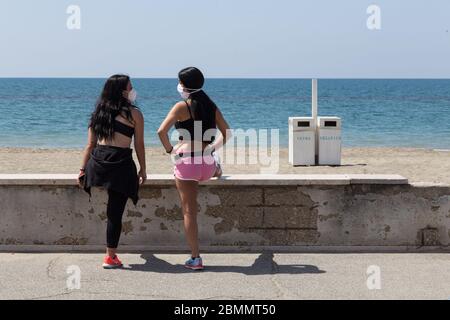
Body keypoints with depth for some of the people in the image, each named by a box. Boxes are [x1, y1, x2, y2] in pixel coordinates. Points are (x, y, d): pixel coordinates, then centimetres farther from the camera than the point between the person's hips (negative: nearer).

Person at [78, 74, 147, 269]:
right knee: (115, 213, 0)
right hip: (121, 164, -5)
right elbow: (139, 145, 5)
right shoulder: (134, 114, 2)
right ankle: (110, 257, 6)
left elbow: (90, 144, 12)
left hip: (97, 161, 5)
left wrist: (83, 169, 13)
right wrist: (142, 171, 13)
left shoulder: (98, 112, 14)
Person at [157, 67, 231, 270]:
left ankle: (195, 259, 5)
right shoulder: (211, 106, 7)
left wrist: (169, 149, -3)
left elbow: (162, 131, -18)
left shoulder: (182, 107, -8)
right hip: (207, 162, 5)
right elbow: (226, 133, 12)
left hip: (186, 161, -5)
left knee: (189, 212, 4)